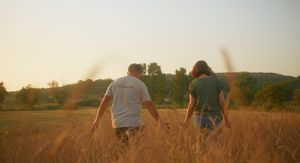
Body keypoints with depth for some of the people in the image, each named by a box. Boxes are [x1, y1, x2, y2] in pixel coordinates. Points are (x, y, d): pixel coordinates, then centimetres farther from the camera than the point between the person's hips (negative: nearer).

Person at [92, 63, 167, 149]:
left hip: (117, 122, 5)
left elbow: (104, 102, 8)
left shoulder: (115, 82, 12)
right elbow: (149, 104, -4)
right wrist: (159, 120, 2)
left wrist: (97, 119, 10)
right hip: (133, 123, -5)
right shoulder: (140, 84, 0)